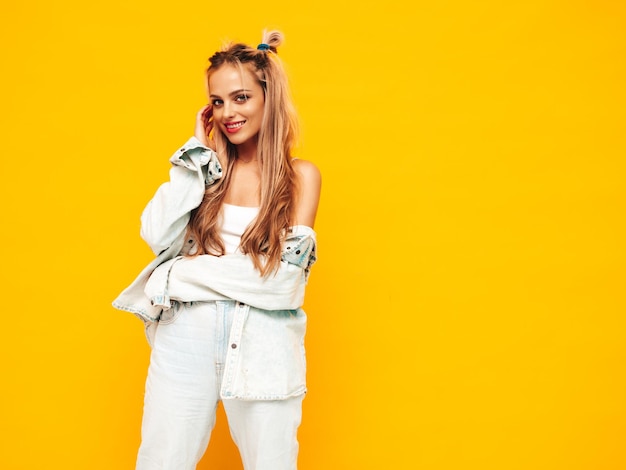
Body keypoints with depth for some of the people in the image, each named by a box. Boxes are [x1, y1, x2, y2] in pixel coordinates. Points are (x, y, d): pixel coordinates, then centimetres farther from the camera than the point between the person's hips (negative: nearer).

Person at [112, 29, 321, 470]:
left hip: (262, 343, -2)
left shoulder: (301, 175, -2)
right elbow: (159, 236, -7)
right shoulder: (207, 165, 6)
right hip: (187, 335, 2)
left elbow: (283, 274, -10)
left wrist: (185, 272, -10)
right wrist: (197, 153, -5)